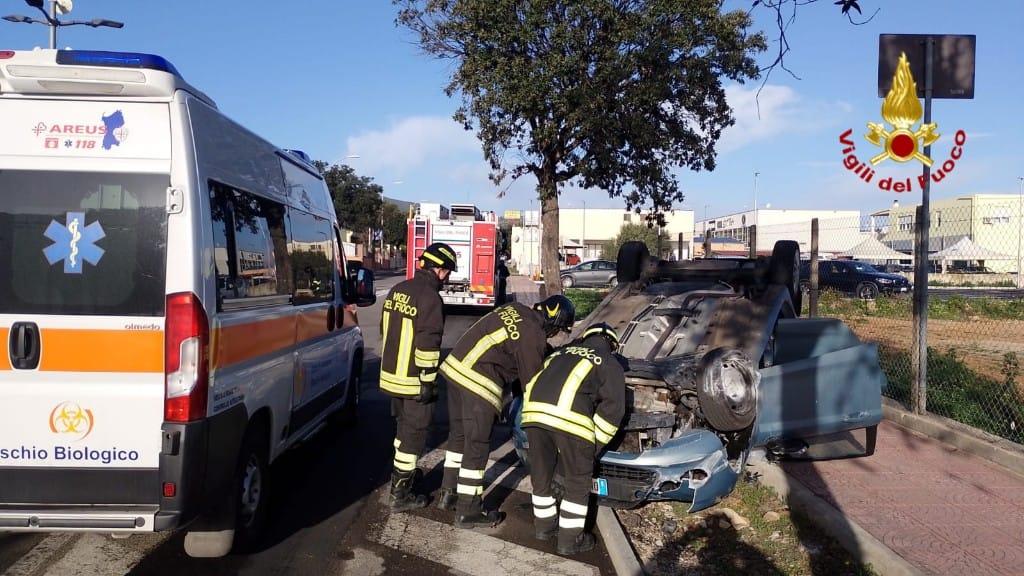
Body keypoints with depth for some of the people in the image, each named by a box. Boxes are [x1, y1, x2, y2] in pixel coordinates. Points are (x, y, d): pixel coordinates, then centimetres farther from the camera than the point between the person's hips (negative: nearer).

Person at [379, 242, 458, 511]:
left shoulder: (397, 290, 7)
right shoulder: (429, 297, -20)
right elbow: (427, 345, -23)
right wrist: (428, 381, -17)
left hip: (392, 374, 8)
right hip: (414, 380, -8)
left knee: (404, 425, 24)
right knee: (414, 432, 2)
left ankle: (401, 473, 40)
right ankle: (401, 494, 9)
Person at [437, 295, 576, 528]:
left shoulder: (515, 309, 11)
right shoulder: (533, 337, -12)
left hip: (455, 367, 9)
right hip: (478, 382, -9)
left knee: (459, 436, 21)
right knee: (477, 446, 2)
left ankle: (449, 493, 33)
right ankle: (468, 511, 12)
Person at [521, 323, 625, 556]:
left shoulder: (562, 352, 34)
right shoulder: (610, 364, 20)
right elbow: (612, 408, 9)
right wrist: (595, 443, 14)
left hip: (534, 411, 5)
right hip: (568, 417, -5)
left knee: (541, 475, 23)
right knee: (578, 483, 14)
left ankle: (544, 525, 38)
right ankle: (570, 539, 20)